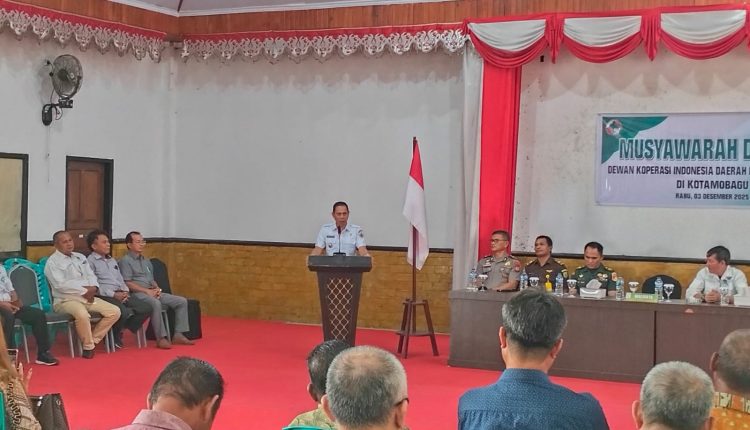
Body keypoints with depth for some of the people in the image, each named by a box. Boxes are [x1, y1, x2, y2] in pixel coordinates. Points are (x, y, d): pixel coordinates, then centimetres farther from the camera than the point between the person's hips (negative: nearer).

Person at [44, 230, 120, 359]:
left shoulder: (80, 258, 19)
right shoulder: (52, 262, -4)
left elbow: (91, 275, 16)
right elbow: (60, 284, -16)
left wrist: (93, 288, -8)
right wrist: (84, 291, -15)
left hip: (87, 297, 7)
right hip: (66, 300, -7)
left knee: (114, 311, -8)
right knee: (82, 314, -39)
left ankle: (93, 339, -1)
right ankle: (88, 347, -19)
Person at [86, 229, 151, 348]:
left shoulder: (112, 260, 26)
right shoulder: (90, 261, -2)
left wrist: (125, 291, 2)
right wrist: (113, 295, -17)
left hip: (121, 294, 8)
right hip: (104, 296, -8)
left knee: (146, 308, -9)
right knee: (123, 312, -34)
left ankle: (120, 332, 3)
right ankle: (113, 337, -5)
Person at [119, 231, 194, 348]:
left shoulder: (146, 261, 25)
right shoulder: (125, 260, -1)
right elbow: (127, 283, -10)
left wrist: (157, 289, 3)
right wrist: (147, 291, -15)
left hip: (152, 292, 8)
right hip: (137, 294, -8)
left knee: (182, 301, -6)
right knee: (156, 303, -39)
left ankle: (178, 334, -9)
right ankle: (161, 338, -36)